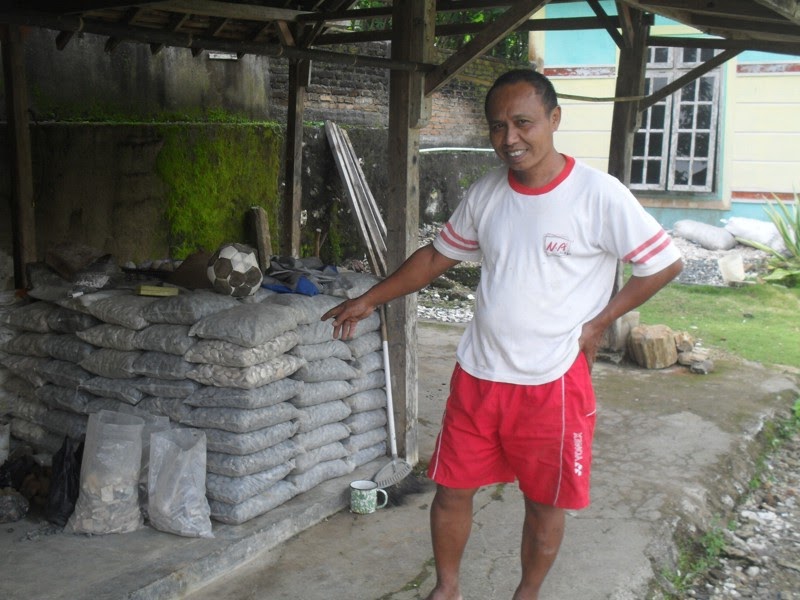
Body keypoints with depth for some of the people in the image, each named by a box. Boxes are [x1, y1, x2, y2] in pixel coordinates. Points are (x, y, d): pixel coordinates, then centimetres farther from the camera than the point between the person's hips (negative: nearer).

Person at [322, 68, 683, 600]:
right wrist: (369, 300, 12)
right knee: (452, 490, 13)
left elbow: (665, 263, -7)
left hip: (554, 381, -4)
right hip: (478, 375, 4)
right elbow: (437, 256, 13)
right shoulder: (486, 193, 1)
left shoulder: (599, 195, -15)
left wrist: (598, 324, -8)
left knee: (544, 504, 13)